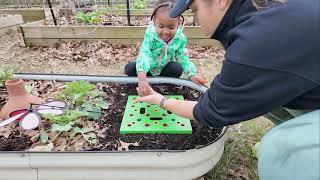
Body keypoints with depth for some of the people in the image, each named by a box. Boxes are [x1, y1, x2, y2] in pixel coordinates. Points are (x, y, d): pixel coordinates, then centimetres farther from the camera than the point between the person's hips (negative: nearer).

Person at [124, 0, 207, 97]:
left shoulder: (180, 38, -18)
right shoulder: (150, 36, -27)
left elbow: (183, 59, -11)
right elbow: (144, 55, -42)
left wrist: (192, 75, -27)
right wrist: (142, 78, -59)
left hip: (164, 68, 2)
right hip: (148, 69, -1)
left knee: (177, 68, -27)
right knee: (130, 68, -23)